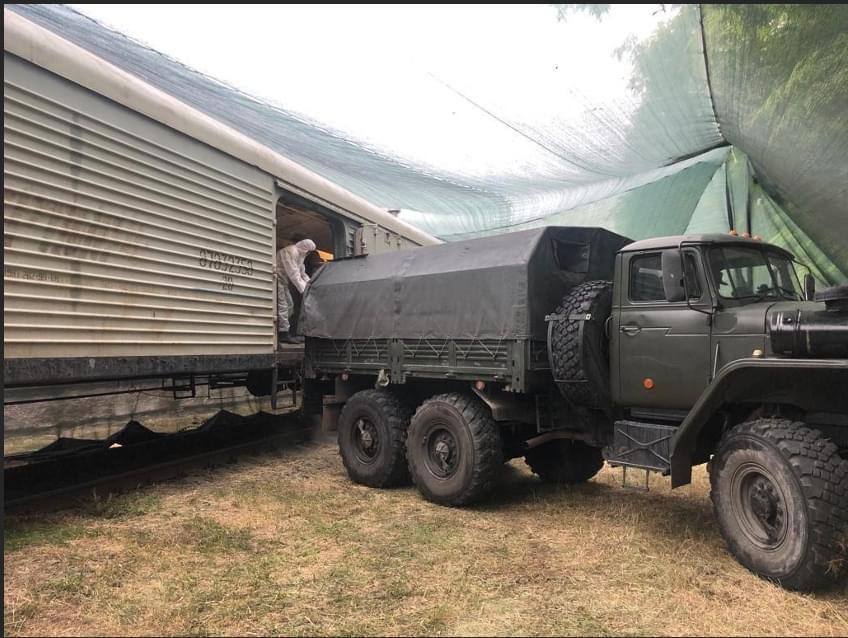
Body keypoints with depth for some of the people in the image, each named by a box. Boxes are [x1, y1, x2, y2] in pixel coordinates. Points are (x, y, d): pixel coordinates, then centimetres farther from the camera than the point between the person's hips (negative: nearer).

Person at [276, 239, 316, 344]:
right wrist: (304, 289, -28)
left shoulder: (299, 255, 13)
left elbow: (302, 272, 17)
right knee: (282, 306, -13)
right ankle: (284, 334, -14)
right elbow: (293, 274, -27)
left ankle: (287, 333, 13)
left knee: (289, 305, 11)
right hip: (277, 279, -11)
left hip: (283, 281, 11)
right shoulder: (290, 252, -20)